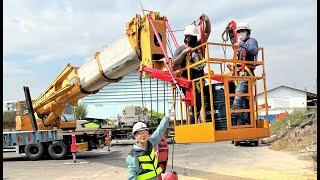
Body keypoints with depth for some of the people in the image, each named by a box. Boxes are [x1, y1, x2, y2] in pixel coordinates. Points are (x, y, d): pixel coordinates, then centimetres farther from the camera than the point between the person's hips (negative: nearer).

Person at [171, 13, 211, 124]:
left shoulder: (198, 45, 14)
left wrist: (207, 21, 1)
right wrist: (184, 52, -19)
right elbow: (173, 64, -13)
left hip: (199, 82, 6)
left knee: (198, 105, 8)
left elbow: (207, 32, 18)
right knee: (194, 104, -17)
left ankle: (194, 124, 20)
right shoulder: (181, 49, -1)